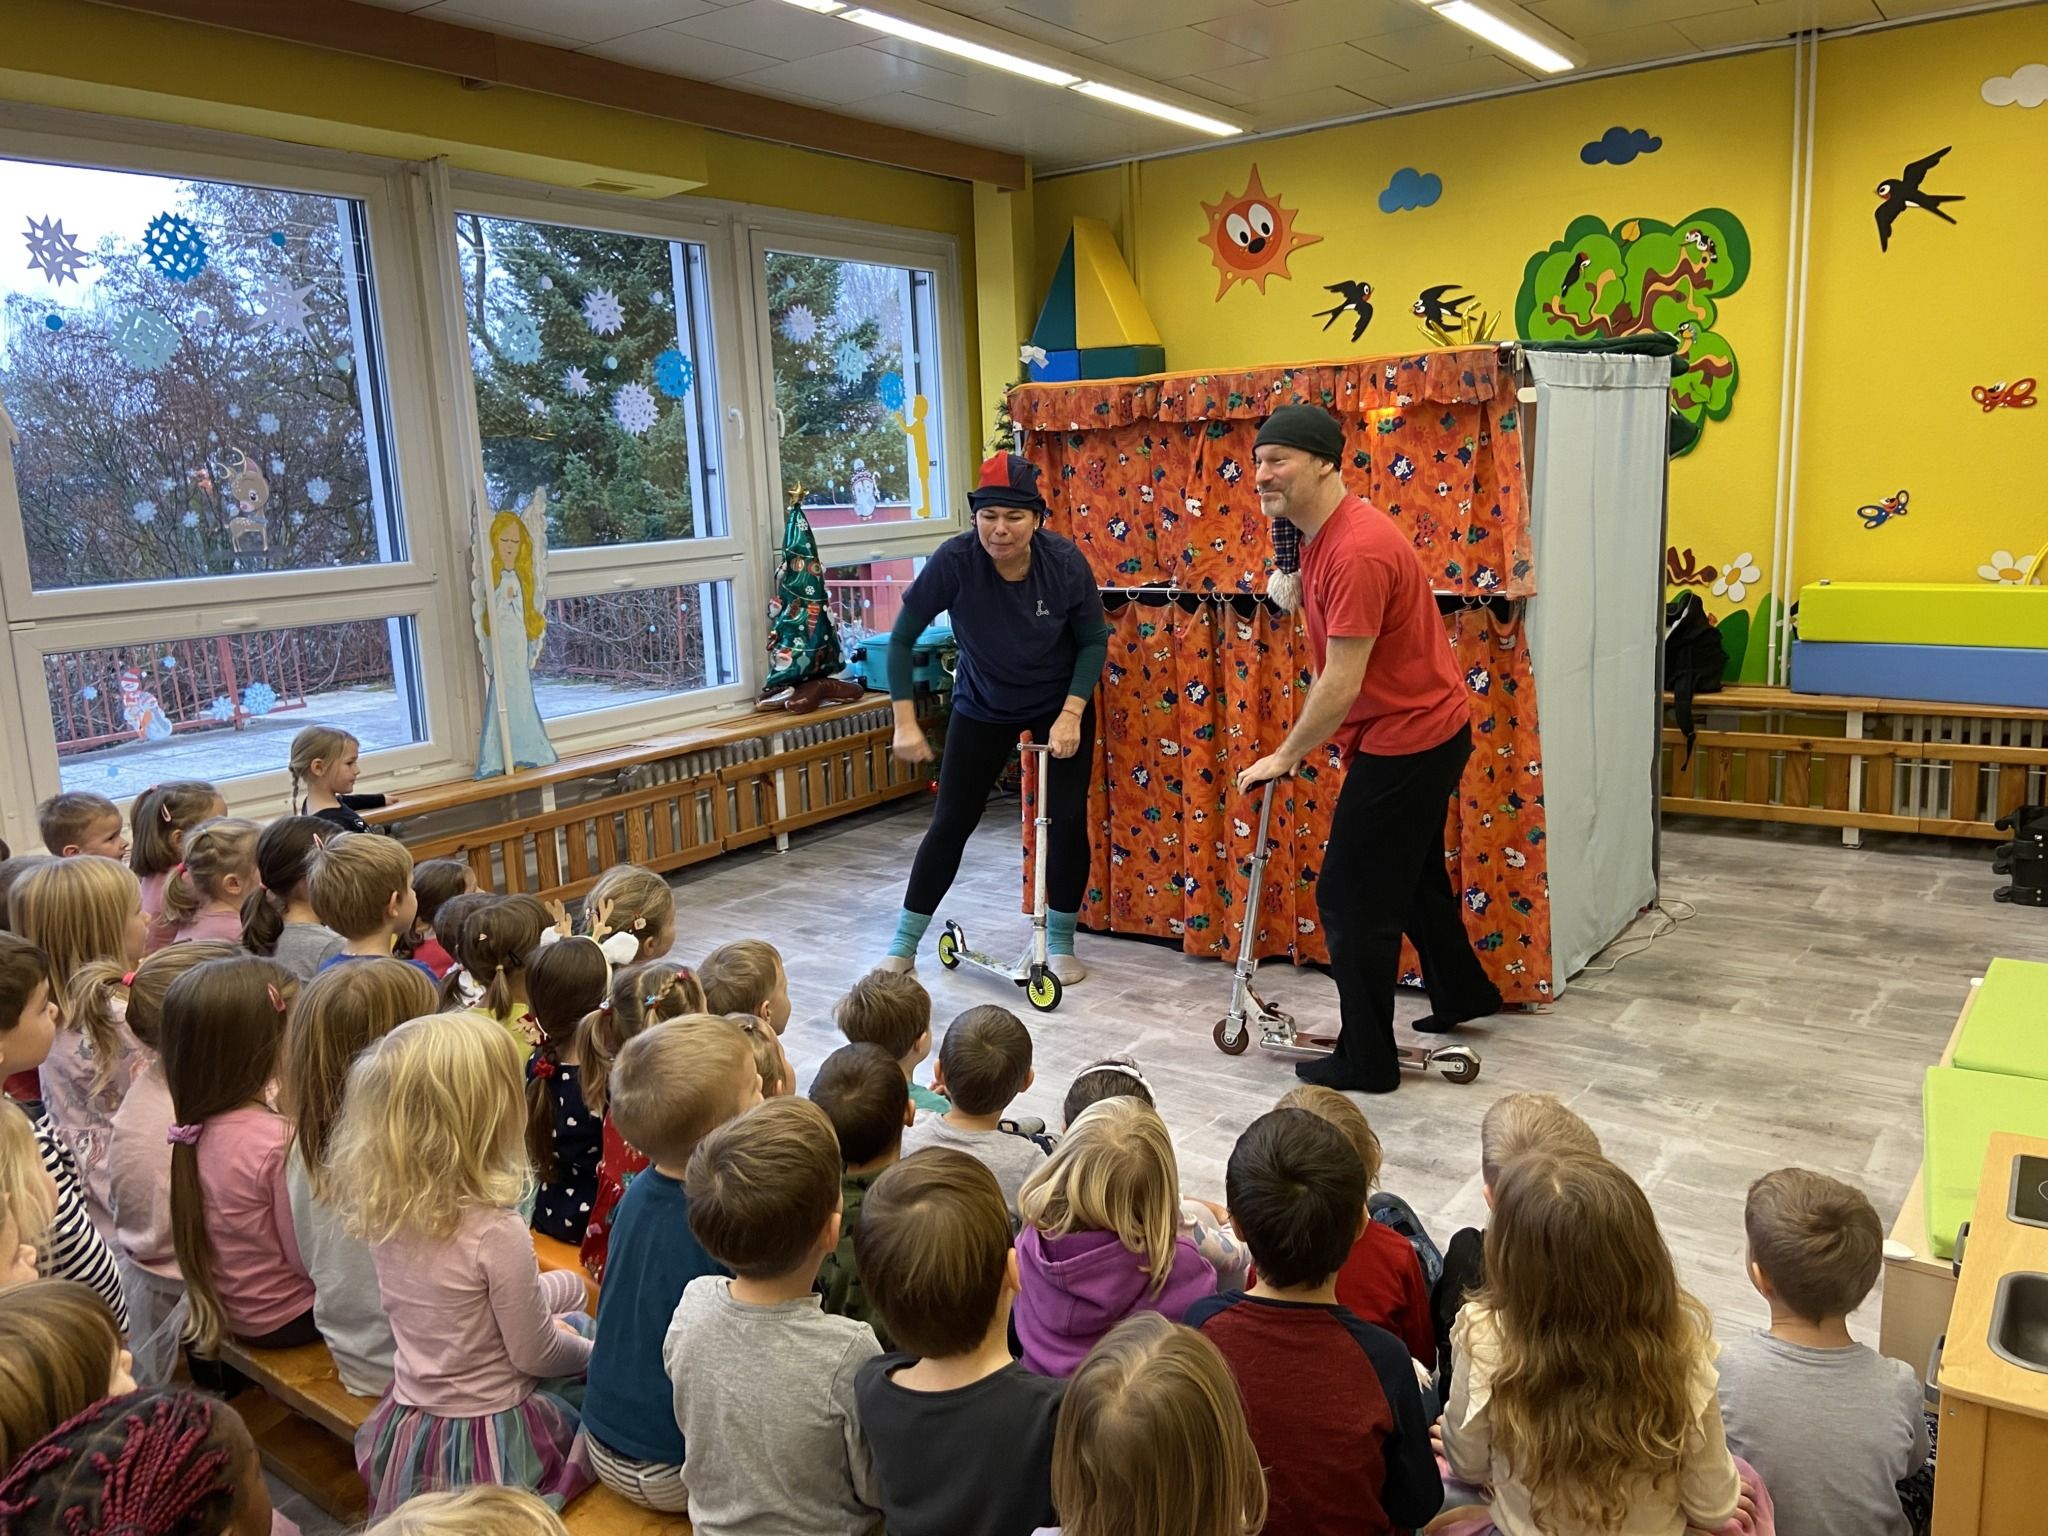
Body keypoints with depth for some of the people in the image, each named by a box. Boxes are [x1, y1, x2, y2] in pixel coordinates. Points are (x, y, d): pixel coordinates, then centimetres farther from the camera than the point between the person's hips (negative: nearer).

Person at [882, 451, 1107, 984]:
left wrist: (1071, 714, -21)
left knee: (1067, 820, -4)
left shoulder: (1065, 561, -24)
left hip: (1060, 706, 1)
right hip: (983, 707, 0)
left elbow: (1093, 641, -10)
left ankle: (1061, 943, 17)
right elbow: (901, 639, -18)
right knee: (951, 821, 1)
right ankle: (903, 945, 14)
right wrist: (906, 721, -22)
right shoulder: (955, 560, -27)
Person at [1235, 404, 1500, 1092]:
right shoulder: (1324, 534, 6)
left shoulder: (1356, 551, -27)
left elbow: (1341, 685, -26)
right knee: (1411, 873, 26)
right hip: (1426, 730, 11)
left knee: (1352, 898, -3)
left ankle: (1366, 1061, 11)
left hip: (1407, 740, -11)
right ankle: (1462, 992, 48)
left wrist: (1285, 757, -16)